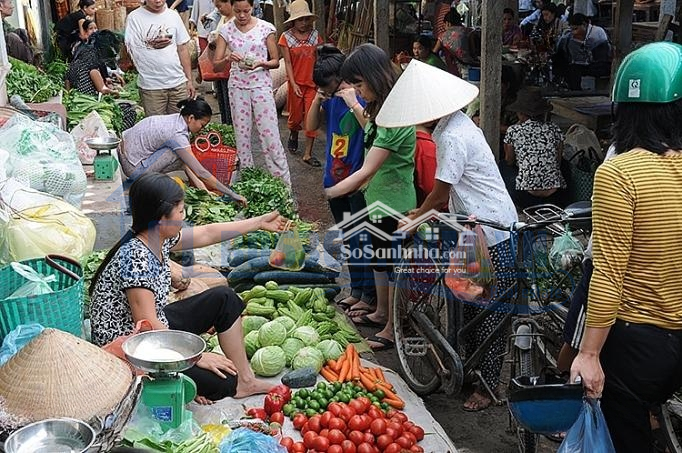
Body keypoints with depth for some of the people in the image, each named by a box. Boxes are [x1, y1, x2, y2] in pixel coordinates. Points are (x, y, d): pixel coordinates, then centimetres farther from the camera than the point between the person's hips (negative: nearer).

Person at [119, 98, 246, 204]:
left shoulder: (177, 119, -2)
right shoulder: (178, 135, -28)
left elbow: (185, 162, -1)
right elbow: (201, 173, -28)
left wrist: (200, 185, -11)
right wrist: (232, 195, -25)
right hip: (134, 168, -9)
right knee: (178, 153, -21)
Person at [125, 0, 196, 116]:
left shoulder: (173, 16, 10)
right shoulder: (134, 18, -2)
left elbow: (182, 49, 12)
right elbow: (130, 50, -8)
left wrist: (189, 80, 10)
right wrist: (150, 45, -24)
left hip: (178, 83, 3)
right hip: (151, 86, -3)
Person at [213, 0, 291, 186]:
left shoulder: (265, 28, -4)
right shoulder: (226, 30, 1)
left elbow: (276, 61, 2)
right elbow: (216, 66, 0)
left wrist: (261, 63, -19)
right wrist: (227, 59, -21)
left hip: (261, 85, -2)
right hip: (237, 87, 2)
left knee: (270, 135, -4)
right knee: (241, 135, 8)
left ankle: (284, 183, 3)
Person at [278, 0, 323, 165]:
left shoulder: (315, 35, 2)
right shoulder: (286, 37, -3)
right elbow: (287, 62, -4)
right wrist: (293, 84, -11)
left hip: (313, 83, 1)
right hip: (297, 83, -1)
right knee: (296, 116, 11)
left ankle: (308, 154, 4)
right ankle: (293, 136, 46)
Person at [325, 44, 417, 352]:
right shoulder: (382, 109, 2)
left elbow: (366, 172, -30)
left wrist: (326, 194, -28)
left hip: (394, 203, -10)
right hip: (379, 199, 10)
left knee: (393, 265, 5)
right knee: (379, 258, 23)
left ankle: (392, 329, 20)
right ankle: (381, 313, 41)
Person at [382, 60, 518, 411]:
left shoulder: (453, 138, -22)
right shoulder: (455, 124, 10)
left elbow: (441, 191, -13)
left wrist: (414, 220, 3)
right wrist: (424, 212, 14)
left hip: (492, 234, -10)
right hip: (477, 229, 10)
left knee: (490, 313, -1)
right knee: (469, 304, 19)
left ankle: (487, 386, 9)